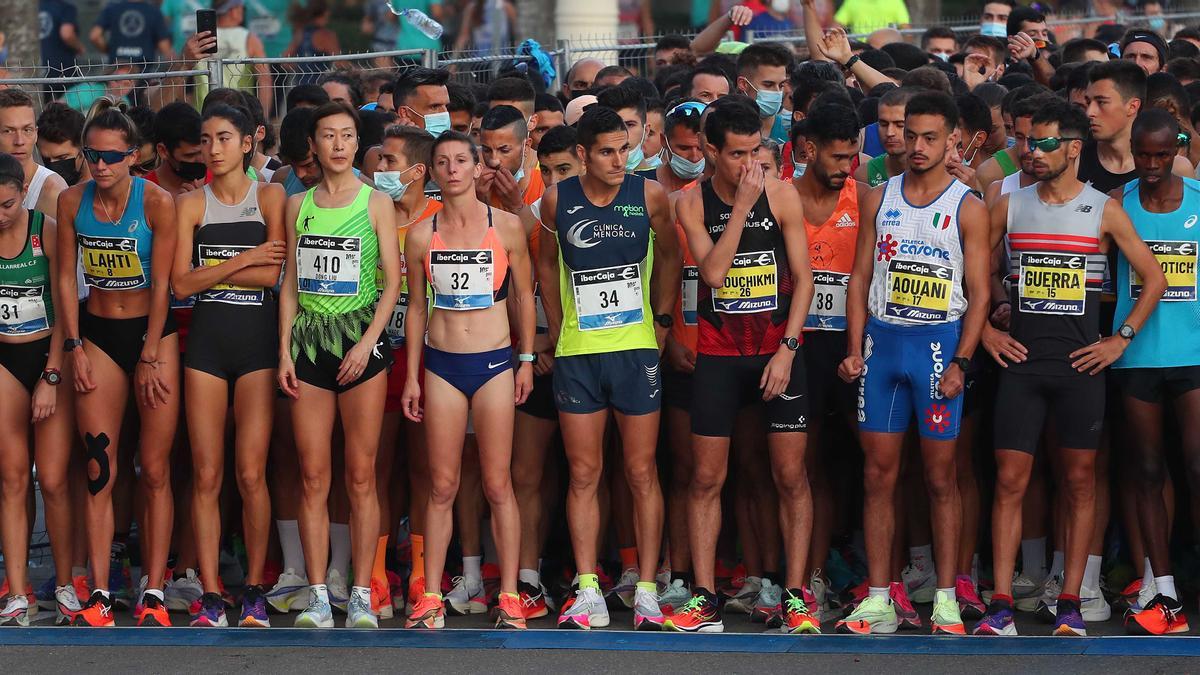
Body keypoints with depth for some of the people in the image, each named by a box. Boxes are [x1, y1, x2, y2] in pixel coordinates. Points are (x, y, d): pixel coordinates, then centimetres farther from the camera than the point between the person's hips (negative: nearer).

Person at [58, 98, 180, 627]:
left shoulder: (157, 202, -14)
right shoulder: (72, 201, -3)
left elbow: (162, 286, -11)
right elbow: (66, 277, 4)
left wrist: (149, 360, -10)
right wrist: (75, 349, -1)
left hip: (153, 332, -3)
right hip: (98, 334, 3)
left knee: (155, 471, -1)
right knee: (98, 470, 0)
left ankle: (153, 593, 4)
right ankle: (99, 595, 1)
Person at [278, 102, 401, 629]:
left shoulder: (376, 202, 3)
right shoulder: (297, 205, 11)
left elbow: (392, 282, -1)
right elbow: (290, 283, 12)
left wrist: (367, 341, -12)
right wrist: (285, 349, 3)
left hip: (361, 338, -2)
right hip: (308, 340, 2)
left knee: (361, 476, -2)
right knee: (313, 478, 0)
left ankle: (361, 595, 1)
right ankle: (317, 597, 2)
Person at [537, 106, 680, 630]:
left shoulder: (649, 196, -3)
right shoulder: (557, 200, 0)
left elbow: (668, 257, 11)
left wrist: (662, 319, 5)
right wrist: (557, 329, 10)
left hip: (636, 350, -1)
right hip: (576, 353, 1)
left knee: (642, 473, 2)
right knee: (583, 475, 3)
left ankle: (647, 592, 6)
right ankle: (587, 593, 5)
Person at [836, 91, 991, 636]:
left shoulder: (968, 208, 0)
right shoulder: (880, 198, 9)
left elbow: (978, 292, -3)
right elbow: (860, 277, 9)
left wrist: (960, 362, -12)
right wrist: (854, 349, 0)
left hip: (938, 342, -3)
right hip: (882, 340, 3)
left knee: (940, 476, 1)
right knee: (877, 474, 2)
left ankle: (946, 599, 6)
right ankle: (878, 599, 6)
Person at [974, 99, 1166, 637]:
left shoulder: (1104, 211, 1)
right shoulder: (1010, 206, 6)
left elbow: (1154, 278, 4)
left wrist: (1120, 340, -1)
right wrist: (985, 331, 5)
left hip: (1081, 363, -1)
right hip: (1021, 359, 1)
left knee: (1080, 480, 3)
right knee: (1009, 479, -3)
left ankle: (1071, 604, 9)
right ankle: (1001, 608, -3)